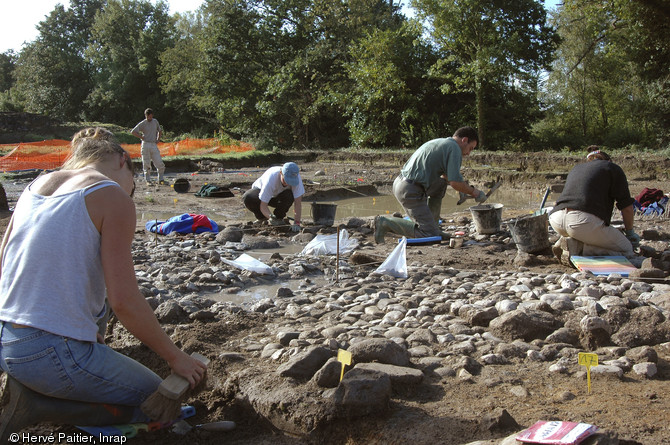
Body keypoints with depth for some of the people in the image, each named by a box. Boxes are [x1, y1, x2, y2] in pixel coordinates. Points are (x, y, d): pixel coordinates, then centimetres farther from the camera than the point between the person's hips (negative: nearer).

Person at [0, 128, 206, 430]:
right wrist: (175, 357, -4)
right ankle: (32, 405, -2)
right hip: (53, 355, -8)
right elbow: (124, 301, -17)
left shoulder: (35, 186, 12)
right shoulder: (113, 197, -10)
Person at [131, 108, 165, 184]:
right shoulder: (142, 124, -2)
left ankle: (161, 179, 5)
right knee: (146, 164, 0)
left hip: (154, 145, 3)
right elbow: (133, 132, -6)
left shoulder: (155, 122, 12)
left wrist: (158, 139, 14)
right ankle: (148, 180, 7)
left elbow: (159, 131, 28)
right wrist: (142, 137, -7)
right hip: (146, 145, -3)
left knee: (160, 163, -4)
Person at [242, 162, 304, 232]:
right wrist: (270, 217, -57)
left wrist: (296, 223, -39)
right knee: (247, 198, -35)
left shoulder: (296, 178, -33)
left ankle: (278, 217, -5)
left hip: (278, 195, 2)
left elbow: (298, 202, -30)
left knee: (290, 196, -34)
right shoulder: (271, 179, -40)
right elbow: (263, 205, -37)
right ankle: (261, 217, -4)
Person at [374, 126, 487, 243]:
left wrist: (463, 185, 26)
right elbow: (455, 182, -13)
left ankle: (431, 226, 23)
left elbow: (445, 175, 36)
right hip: (411, 191, -10)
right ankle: (385, 223, -10)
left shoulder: (438, 142, 23)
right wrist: (474, 192, 4)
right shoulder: (455, 148, -5)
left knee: (441, 184, 29)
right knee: (428, 234, -8)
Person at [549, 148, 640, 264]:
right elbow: (627, 207, 11)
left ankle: (574, 244, 3)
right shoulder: (612, 168, 17)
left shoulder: (575, 169, 33)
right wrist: (630, 233, 28)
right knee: (626, 250, 8)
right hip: (585, 220, -6)